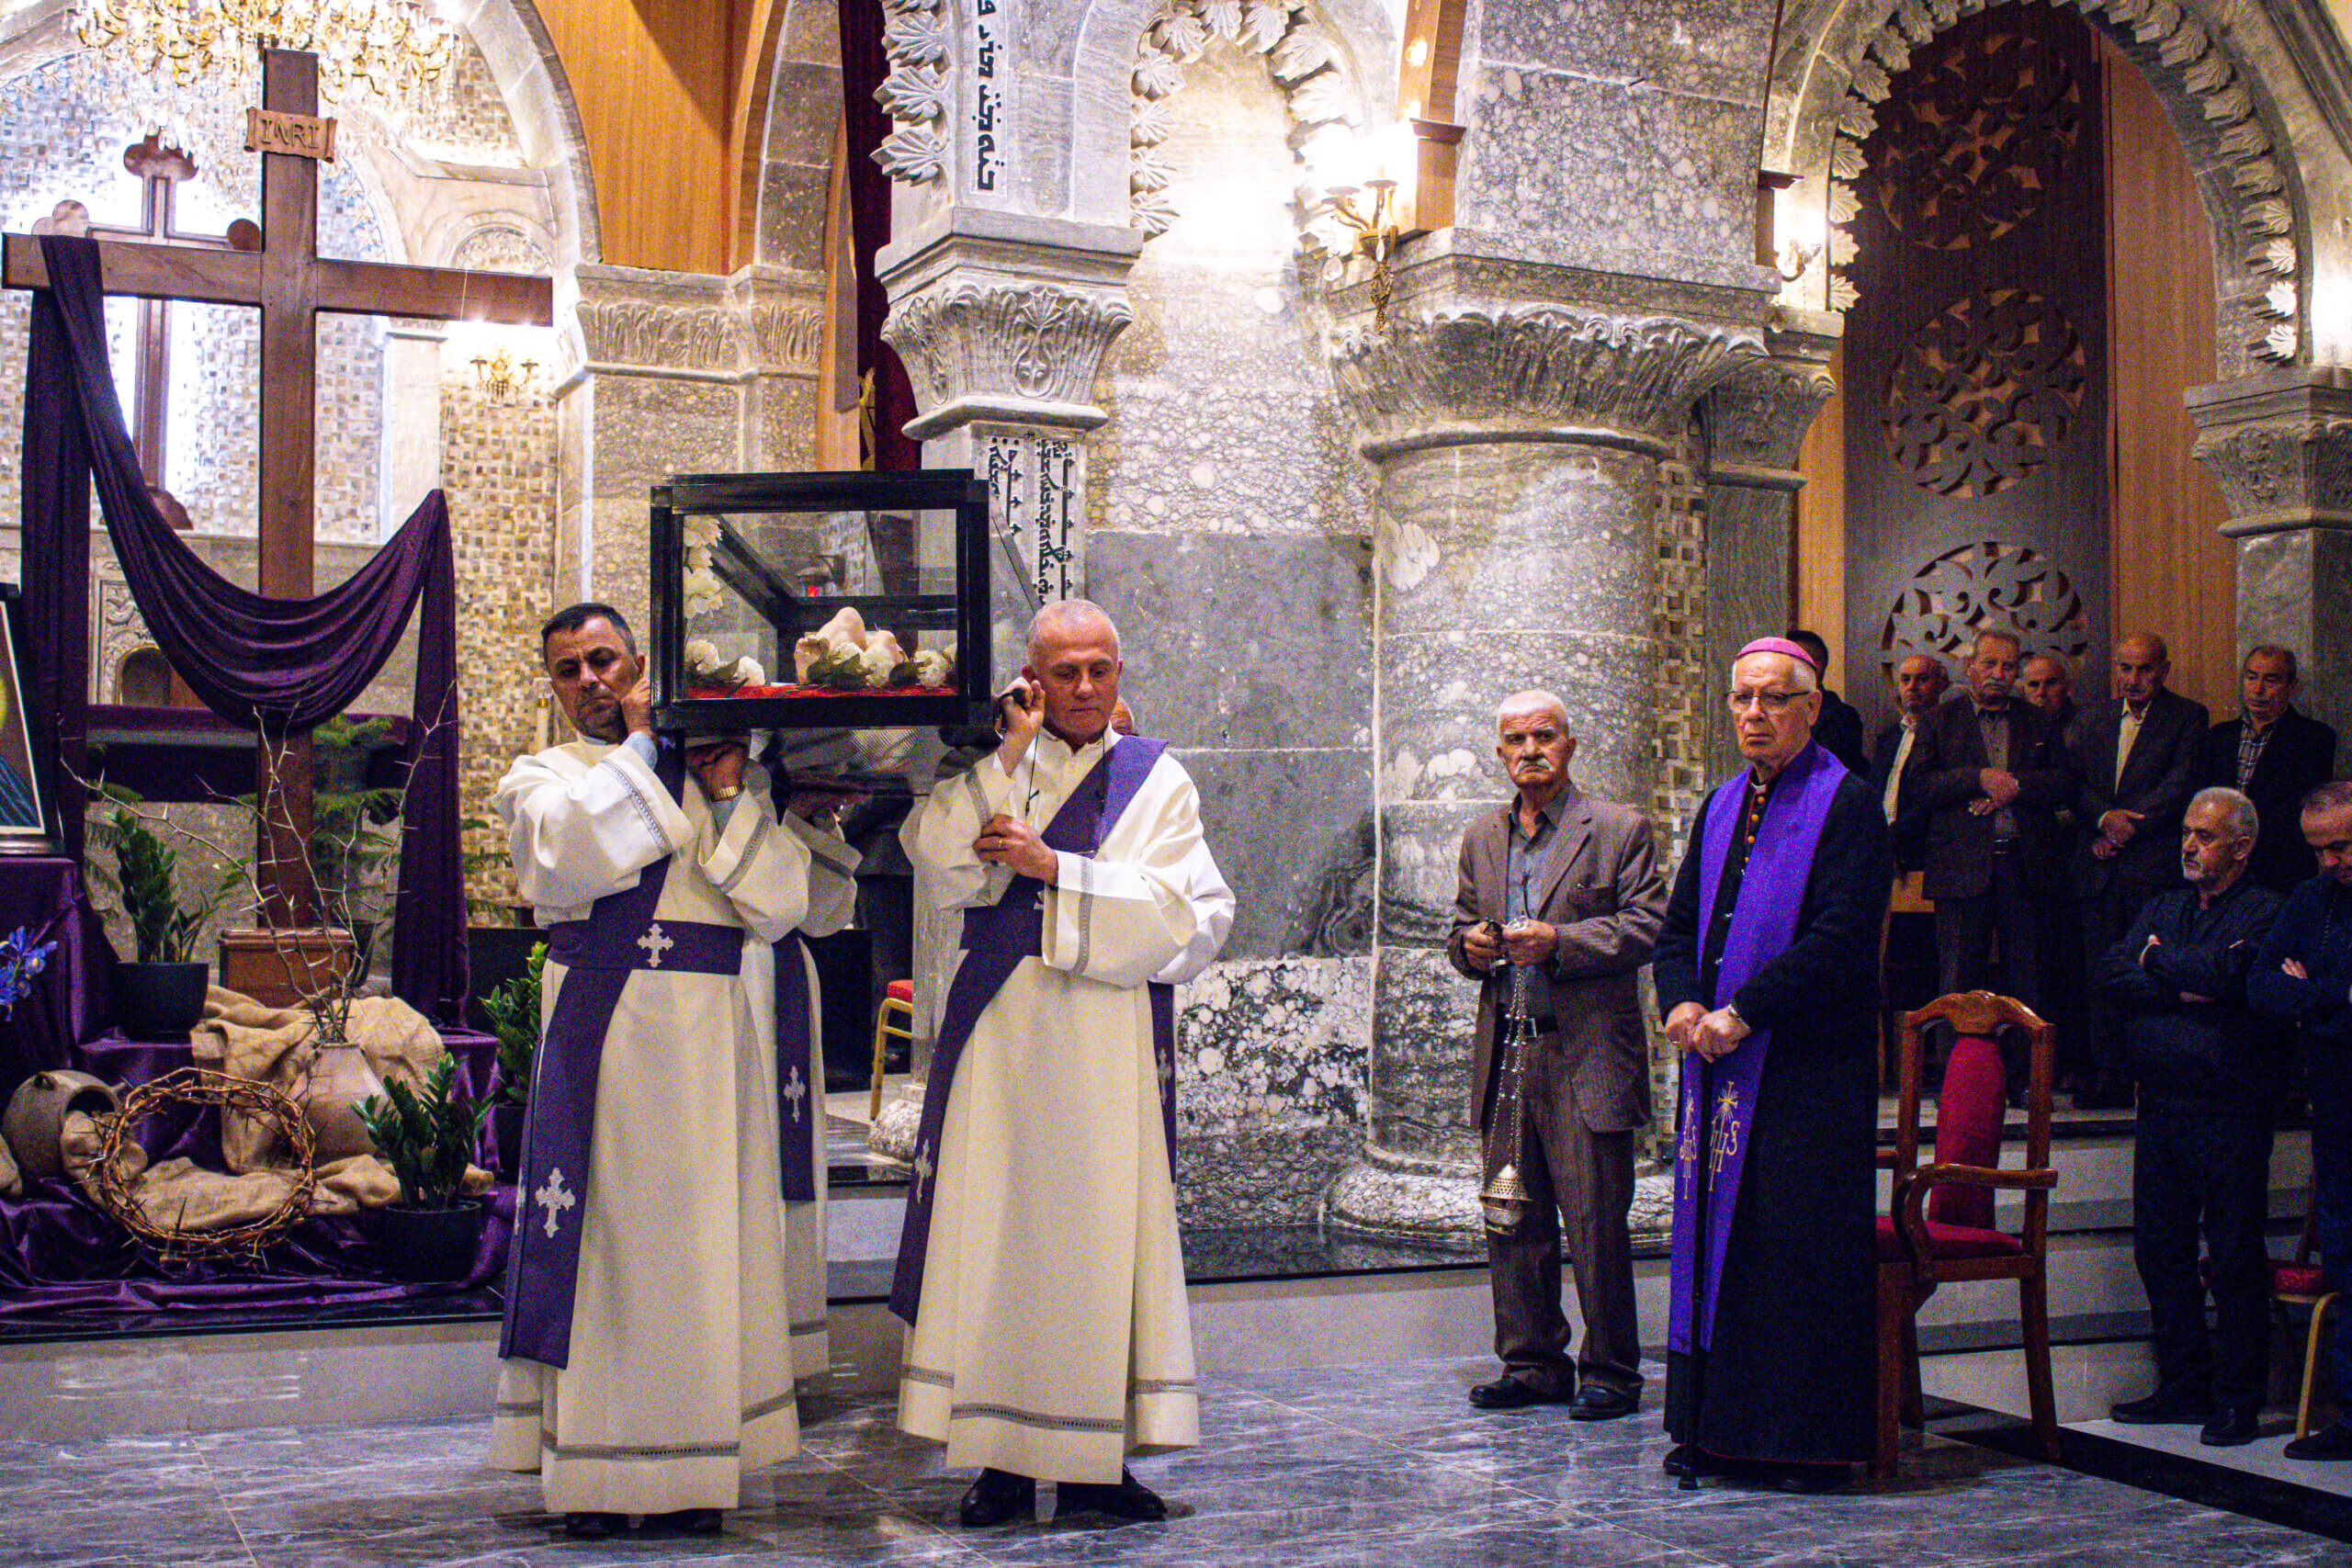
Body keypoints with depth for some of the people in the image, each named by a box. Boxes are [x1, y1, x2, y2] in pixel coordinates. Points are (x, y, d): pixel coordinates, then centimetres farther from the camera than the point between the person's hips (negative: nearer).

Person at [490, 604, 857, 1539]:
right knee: (611, 1240, -3)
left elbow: (784, 902, 3)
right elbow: (571, 858, -12)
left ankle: (696, 1468, 10)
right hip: (609, 1035, -2)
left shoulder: (728, 776, 15)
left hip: (720, 1046, 2)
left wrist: (731, 796, -6)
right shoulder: (542, 778, 12)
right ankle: (596, 1471, 5)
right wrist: (641, 745, -4)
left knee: (711, 1245, 3)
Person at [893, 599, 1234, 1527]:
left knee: (1104, 1236, 0)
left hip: (1111, 1048, 0)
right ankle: (1005, 1458, 6)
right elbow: (940, 870, -8)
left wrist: (1057, 869, -11)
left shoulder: (1156, 781, 8)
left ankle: (1095, 1461, 9)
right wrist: (1008, 759, -9)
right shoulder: (989, 773, 11)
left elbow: (1196, 917, -5)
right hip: (1002, 1036, 1)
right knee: (999, 1232, -2)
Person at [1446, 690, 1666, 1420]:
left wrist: (1559, 941, -17)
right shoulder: (1482, 837, 17)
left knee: (1596, 1222, -3)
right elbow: (1462, 925, 24)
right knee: (1512, 1221, 8)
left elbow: (1647, 926, -7)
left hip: (1586, 1055, -5)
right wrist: (1469, 945, 0)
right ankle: (1532, 1364, 19)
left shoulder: (1619, 829, 0)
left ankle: (1610, 1372, 9)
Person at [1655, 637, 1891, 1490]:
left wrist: (1742, 1013, -18)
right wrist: (1683, 1004, -4)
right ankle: (1715, 1427, 17)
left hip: (1805, 1062, -6)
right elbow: (1677, 927, 17)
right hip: (1718, 1060, 7)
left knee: (1801, 1249, -4)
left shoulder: (1848, 804, -5)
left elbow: (1840, 935, -16)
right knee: (1714, 1238, 8)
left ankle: (1808, 1440, 6)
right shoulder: (1720, 807, 16)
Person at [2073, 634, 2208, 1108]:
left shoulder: (2187, 717, 2)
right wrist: (2105, 816, -10)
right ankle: (2109, 1075, 9)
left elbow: (2179, 787, -7)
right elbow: (2077, 783, 10)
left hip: (2156, 867, -4)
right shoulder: (2095, 716, 17)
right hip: (2101, 867, 4)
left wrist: (2125, 827, -11)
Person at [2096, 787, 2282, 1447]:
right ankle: (2184, 1386, 21)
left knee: (2234, 1262, -2)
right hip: (2160, 1106, 6)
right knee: (2160, 1251, 10)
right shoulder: (2163, 908, 17)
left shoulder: (2264, 912, -2)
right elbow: (2112, 977, 3)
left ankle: (2237, 1401, 7)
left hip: (2229, 1108, -6)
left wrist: (2160, 960, -3)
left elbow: (2225, 974, -20)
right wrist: (2184, 989, -11)